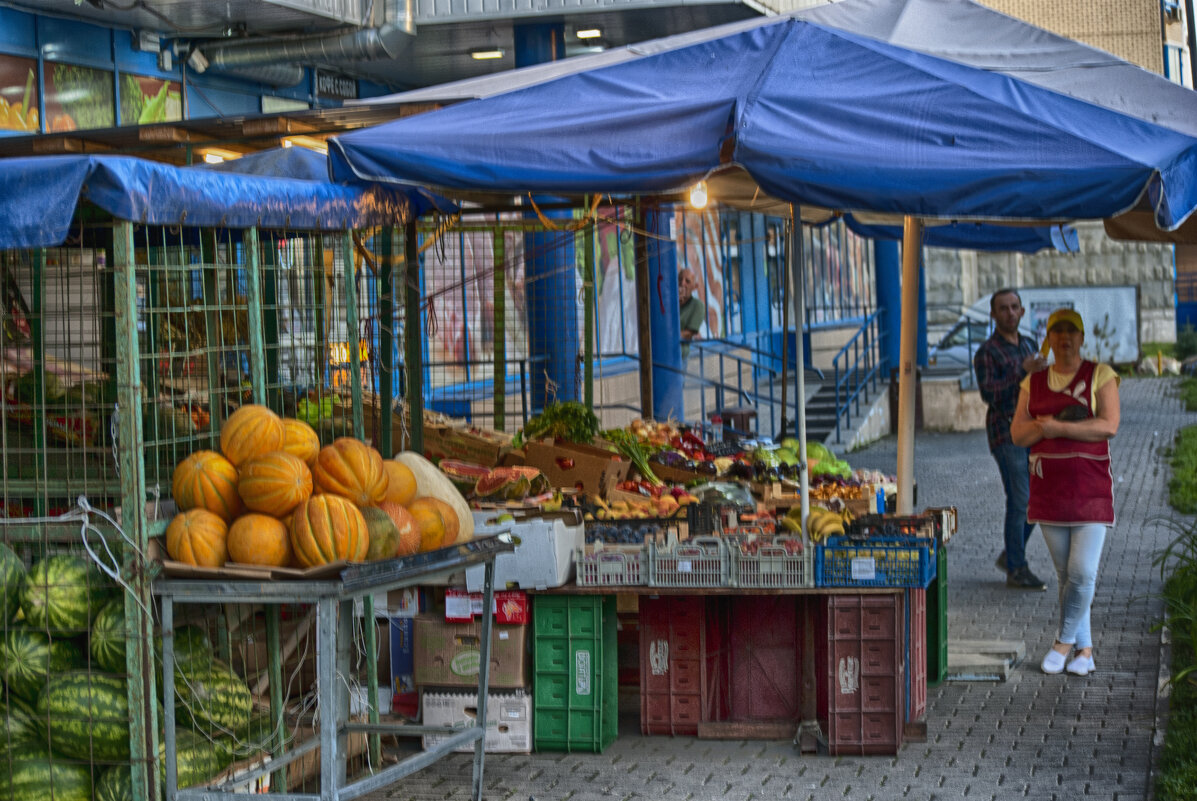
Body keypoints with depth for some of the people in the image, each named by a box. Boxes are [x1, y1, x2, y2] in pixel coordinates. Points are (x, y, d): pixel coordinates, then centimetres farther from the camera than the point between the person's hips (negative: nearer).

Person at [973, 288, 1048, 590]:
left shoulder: (1029, 345, 14)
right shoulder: (987, 352, -7)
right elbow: (988, 393, -20)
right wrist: (1023, 372, -26)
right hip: (1006, 435, -7)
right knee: (1020, 502, -8)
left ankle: (1010, 555, 25)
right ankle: (1016, 570, 1)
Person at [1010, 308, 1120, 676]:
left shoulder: (1100, 375, -1)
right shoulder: (1033, 382, 10)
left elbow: (1109, 425, -13)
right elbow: (1018, 433, 2)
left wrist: (1054, 427, -15)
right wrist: (1064, 424, -15)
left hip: (1090, 490, -3)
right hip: (1048, 490, 3)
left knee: (1083, 572, -11)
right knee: (1066, 574, 5)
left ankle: (1065, 640, 8)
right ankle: (1084, 649, 13)